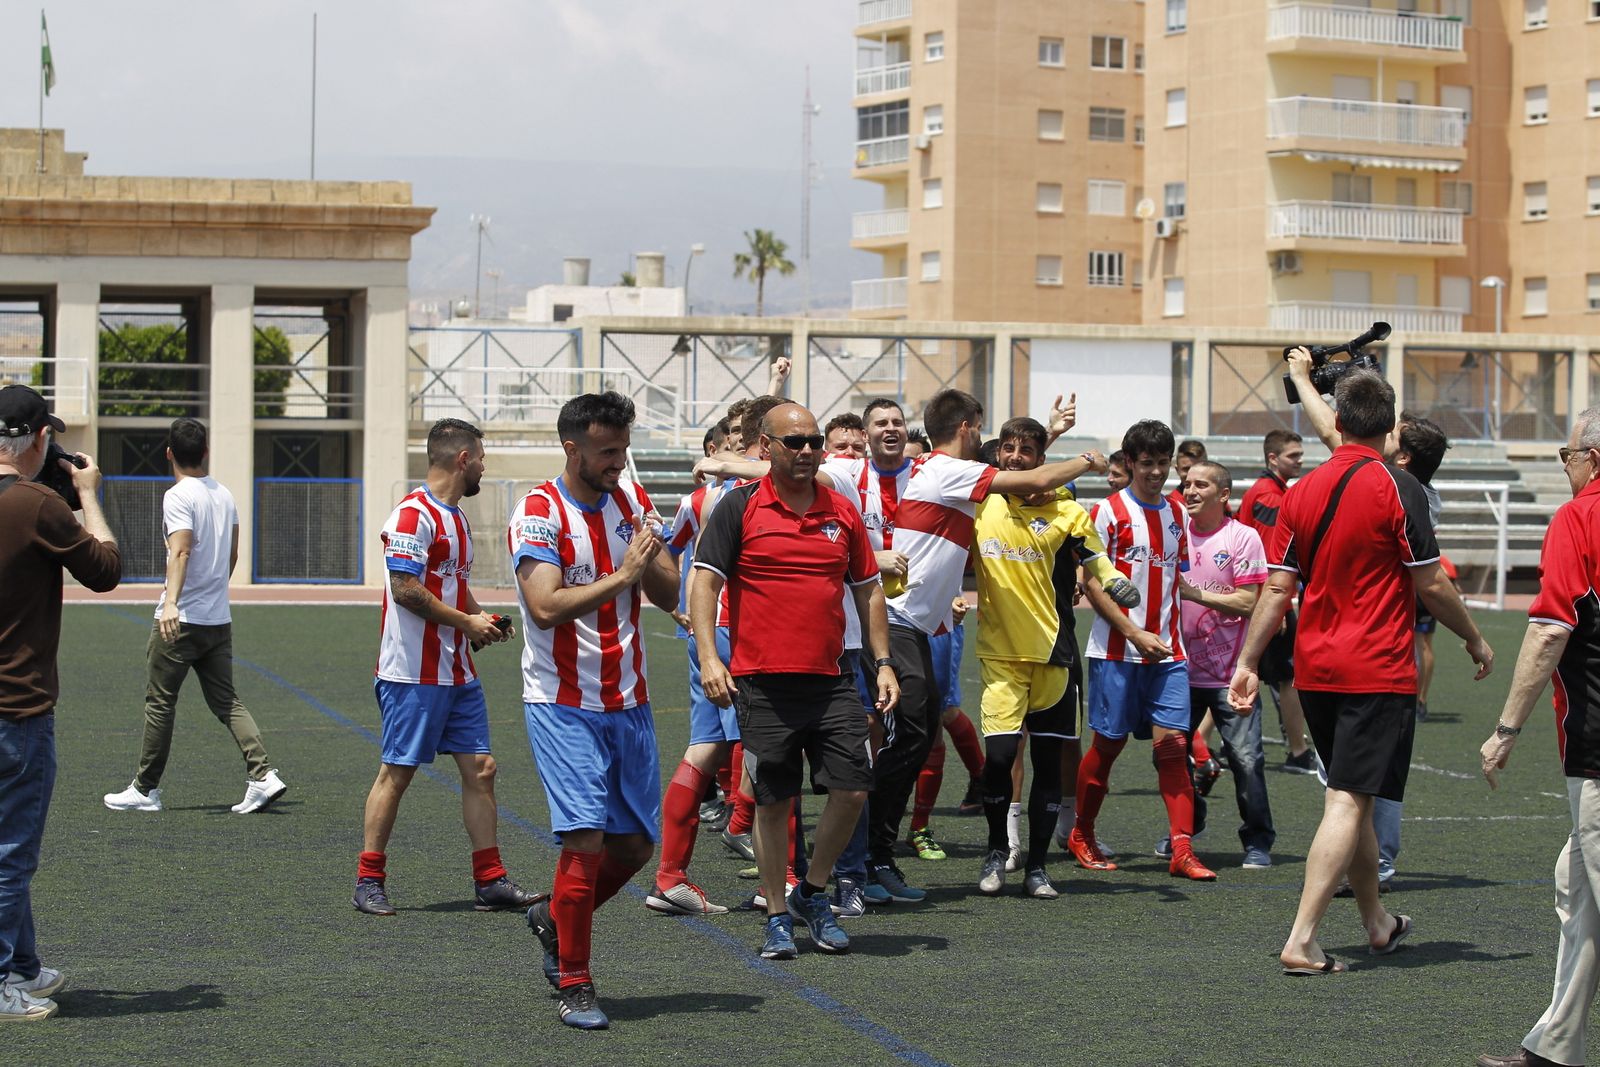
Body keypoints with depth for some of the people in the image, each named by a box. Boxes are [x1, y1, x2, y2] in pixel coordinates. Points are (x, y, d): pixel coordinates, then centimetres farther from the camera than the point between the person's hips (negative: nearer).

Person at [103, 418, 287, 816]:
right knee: (226, 701, 9)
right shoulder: (224, 494, 10)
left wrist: (171, 601, -37)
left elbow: (181, 550, -26)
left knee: (160, 702, 4)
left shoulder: (178, 496, -12)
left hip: (182, 619, -7)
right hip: (220, 619, 7)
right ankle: (263, 775, -6)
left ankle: (145, 790, 11)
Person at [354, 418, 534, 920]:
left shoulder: (456, 516, 17)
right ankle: (369, 881, 6)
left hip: (457, 672, 9)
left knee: (480, 768, 5)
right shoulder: (414, 514, -14)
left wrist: (483, 619, 9)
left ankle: (490, 880, 10)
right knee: (397, 772, -3)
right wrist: (467, 622, -14)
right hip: (414, 673, -9)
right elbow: (405, 588, -21)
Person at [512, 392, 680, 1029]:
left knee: (635, 843, 9)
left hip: (629, 701, 6)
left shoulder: (632, 501, 8)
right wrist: (622, 576, -23)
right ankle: (574, 984, -1)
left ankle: (554, 918, 34)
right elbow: (546, 606, -23)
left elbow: (668, 595, 6)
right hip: (563, 706, -6)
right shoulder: (539, 514, -11)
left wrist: (650, 560, -13)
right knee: (585, 837, -13)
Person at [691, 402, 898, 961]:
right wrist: (708, 657, -15)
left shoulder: (843, 511, 10)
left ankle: (812, 894, 19)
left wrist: (883, 663, 11)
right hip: (763, 683, -3)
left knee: (853, 789, -3)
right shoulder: (740, 508, -1)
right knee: (772, 801, 2)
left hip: (833, 681, 3)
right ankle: (777, 916, 15)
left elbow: (868, 590, 17)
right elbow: (704, 581, -4)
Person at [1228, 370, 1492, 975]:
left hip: (1315, 670, 6)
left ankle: (1378, 924, 33)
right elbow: (1431, 584, -8)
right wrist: (1475, 639, 6)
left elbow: (1276, 588, 3)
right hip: (1379, 671, -6)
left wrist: (1247, 664, 8)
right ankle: (1301, 942, -16)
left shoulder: (1302, 492, 4)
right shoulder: (1396, 488, -10)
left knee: (1352, 797, 19)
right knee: (1349, 803, -8)